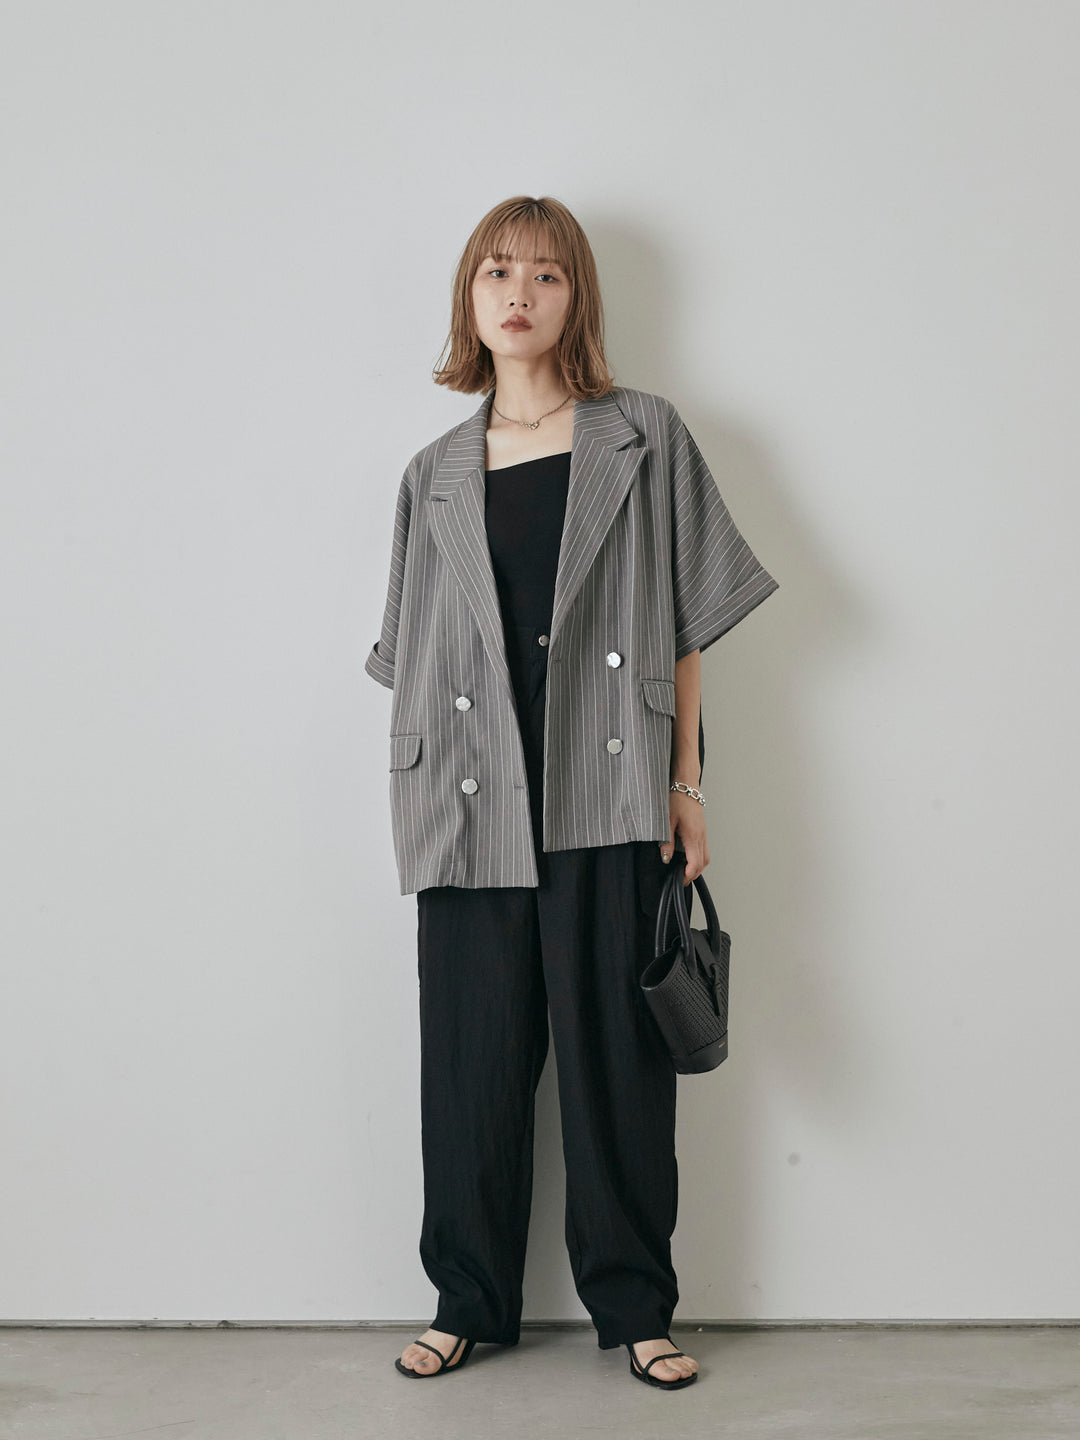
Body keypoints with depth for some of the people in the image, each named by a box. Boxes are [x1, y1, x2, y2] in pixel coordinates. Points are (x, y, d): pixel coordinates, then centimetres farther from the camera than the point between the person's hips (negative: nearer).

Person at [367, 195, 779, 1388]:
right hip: (474, 813, 2)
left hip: (605, 803, -2)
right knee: (473, 1056, 6)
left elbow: (684, 624, 4)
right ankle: (470, 1301, 22)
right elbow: (416, 664, 13)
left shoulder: (644, 439, 6)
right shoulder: (434, 479, 13)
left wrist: (683, 783, -1)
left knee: (616, 1050, 4)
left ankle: (633, 1303, 18)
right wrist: (418, 817, 5)